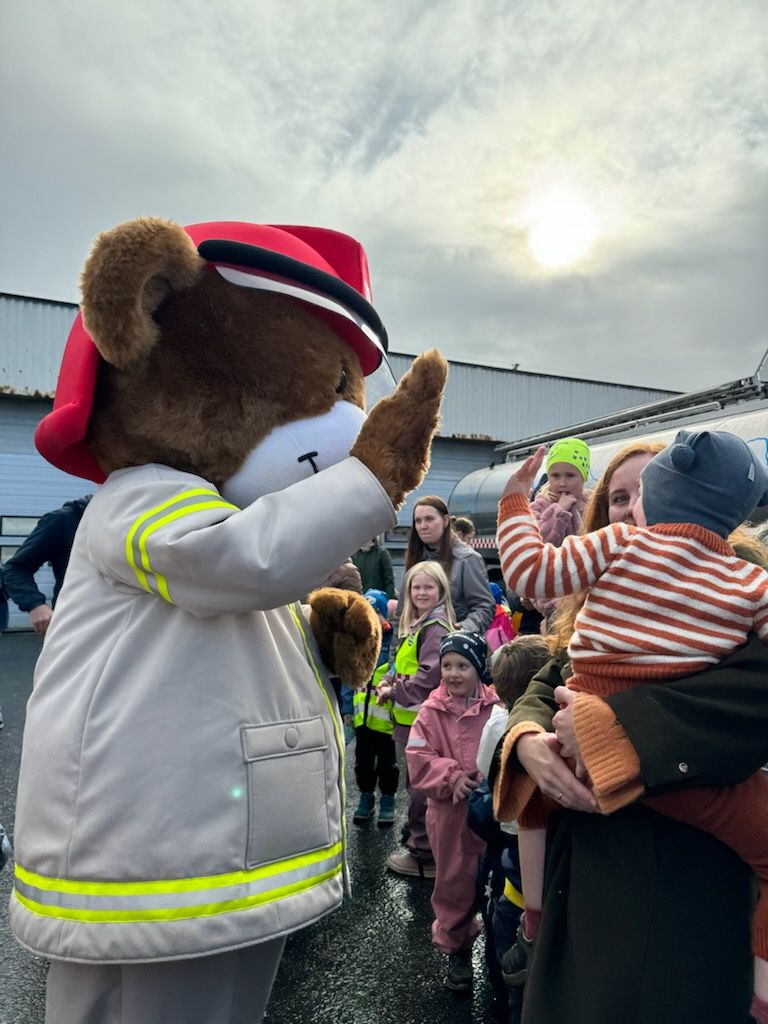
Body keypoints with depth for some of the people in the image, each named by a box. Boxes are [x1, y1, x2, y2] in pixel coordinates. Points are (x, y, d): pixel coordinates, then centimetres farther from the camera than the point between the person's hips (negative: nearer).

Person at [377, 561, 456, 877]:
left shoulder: (435, 628, -16)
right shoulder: (415, 626, 14)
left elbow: (431, 675, -24)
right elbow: (403, 665, 20)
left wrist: (395, 692, -14)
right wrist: (387, 682, 1)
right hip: (411, 718, 9)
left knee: (421, 786, 1)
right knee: (416, 783, 20)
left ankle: (424, 855, 13)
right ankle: (417, 838, 35)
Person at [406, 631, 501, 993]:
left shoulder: (497, 707, -9)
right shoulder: (432, 712, -6)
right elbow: (418, 761, -8)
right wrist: (453, 776, -21)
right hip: (450, 813, 0)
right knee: (454, 882, 14)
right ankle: (457, 950, 36)